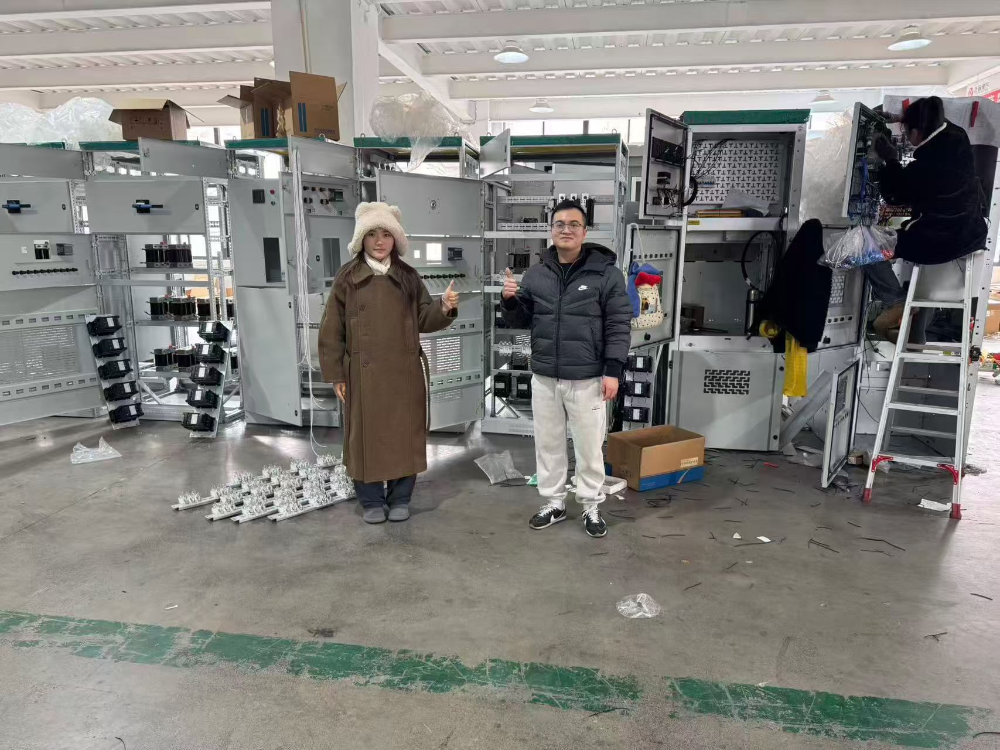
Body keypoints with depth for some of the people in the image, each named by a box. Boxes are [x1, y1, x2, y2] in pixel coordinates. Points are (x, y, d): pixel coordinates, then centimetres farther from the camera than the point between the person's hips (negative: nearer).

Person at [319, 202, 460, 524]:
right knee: (367, 436, 6)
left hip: (404, 372, 2)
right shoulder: (347, 277, 0)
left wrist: (444, 307, -16)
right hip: (364, 373, -1)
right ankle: (372, 502, 21)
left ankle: (400, 498, 23)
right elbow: (332, 329, 1)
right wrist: (335, 374, -2)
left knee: (405, 435, 8)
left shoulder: (408, 277, 5)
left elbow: (423, 320, 5)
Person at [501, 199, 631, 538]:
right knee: (548, 444, 13)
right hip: (544, 378, 4)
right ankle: (553, 503, 29)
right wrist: (510, 301, -8)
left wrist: (612, 371, -13)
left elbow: (619, 325, -7)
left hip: (587, 379, -4)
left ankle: (591, 507, 24)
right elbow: (521, 321, 14)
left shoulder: (606, 273, -5)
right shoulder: (535, 274, 7)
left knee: (589, 446, 7)